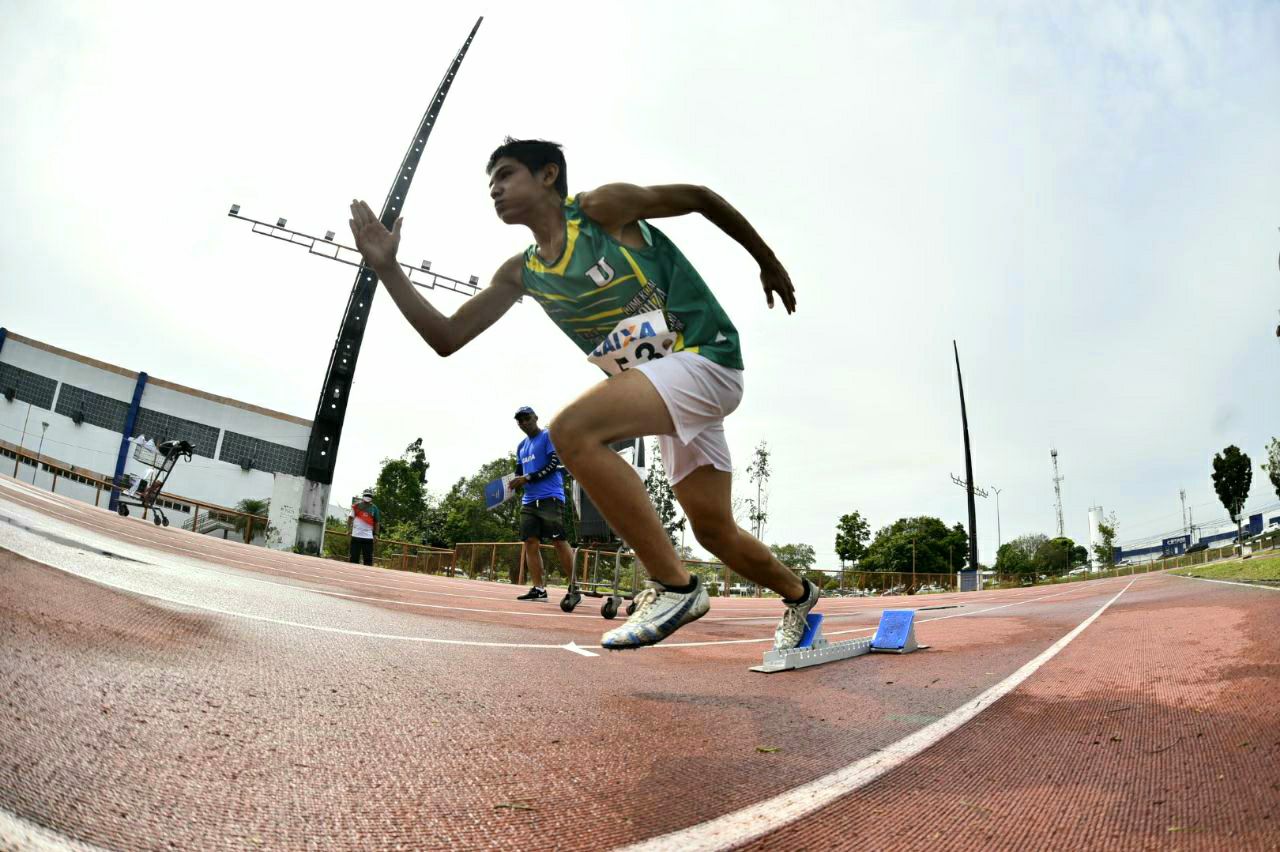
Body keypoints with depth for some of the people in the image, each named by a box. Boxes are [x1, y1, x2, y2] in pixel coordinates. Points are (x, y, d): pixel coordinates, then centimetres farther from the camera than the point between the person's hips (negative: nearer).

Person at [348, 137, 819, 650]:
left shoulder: (601, 208, -7)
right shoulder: (522, 274, 11)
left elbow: (698, 197, 3)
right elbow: (447, 339, 8)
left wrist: (769, 262, 10)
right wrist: (386, 268, 0)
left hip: (706, 358, -7)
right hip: (666, 387, 8)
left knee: (573, 429, -27)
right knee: (715, 532, 11)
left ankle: (673, 587, -20)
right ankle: (799, 595, 40)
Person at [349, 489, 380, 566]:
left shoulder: (374, 508, 5)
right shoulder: (356, 505, 2)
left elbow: (377, 522, 8)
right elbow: (351, 518, 6)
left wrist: (376, 534, 2)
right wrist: (350, 530, -2)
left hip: (368, 536, 1)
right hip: (356, 535, 0)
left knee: (368, 557, 1)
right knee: (354, 556, 6)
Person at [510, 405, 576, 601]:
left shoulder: (548, 436, 0)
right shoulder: (521, 446, 22)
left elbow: (554, 465, -10)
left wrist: (528, 478, -14)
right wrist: (514, 484, 2)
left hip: (550, 498, -7)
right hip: (529, 500, 7)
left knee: (558, 541, -10)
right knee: (530, 543, -1)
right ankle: (538, 589, 1)